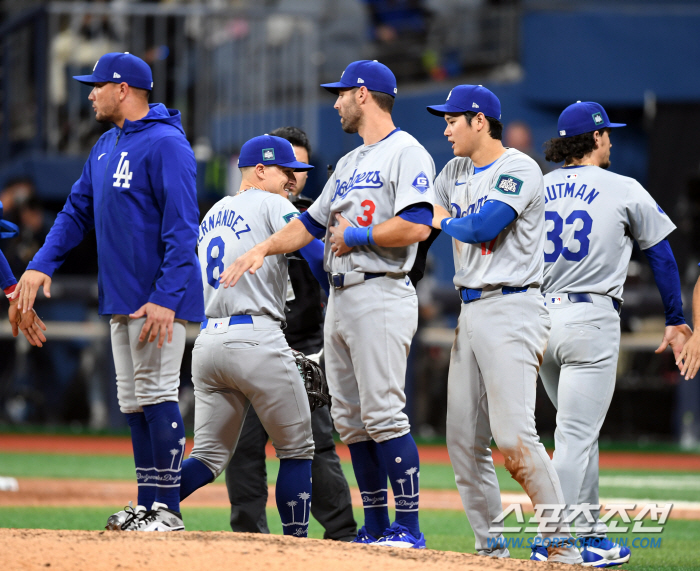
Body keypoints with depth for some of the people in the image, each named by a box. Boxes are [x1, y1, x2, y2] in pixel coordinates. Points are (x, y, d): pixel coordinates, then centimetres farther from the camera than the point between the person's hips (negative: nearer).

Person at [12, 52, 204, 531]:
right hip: (120, 299, 9)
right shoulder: (106, 147, 16)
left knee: (156, 395, -10)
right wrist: (42, 263, 5)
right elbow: (78, 211, 19)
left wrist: (165, 299, -25)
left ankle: (168, 509, -8)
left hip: (160, 299, -9)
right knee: (133, 402, 10)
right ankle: (148, 505, 15)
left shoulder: (166, 144, -14)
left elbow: (182, 229, -19)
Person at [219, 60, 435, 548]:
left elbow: (416, 226, -20)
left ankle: (410, 527, -12)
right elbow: (314, 222, 26)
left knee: (384, 414, -14)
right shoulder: (349, 164, 22)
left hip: (381, 299, -10)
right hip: (340, 300, 10)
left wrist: (356, 236, -11)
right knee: (351, 420, 8)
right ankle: (376, 527, 12)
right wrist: (264, 248, 15)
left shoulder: (407, 153, -7)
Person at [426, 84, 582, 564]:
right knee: (464, 440, 6)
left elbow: (484, 226, -21)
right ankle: (491, 546, 12)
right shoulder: (455, 172, 17)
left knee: (514, 435, -18)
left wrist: (445, 221, -2)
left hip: (512, 311, -9)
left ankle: (562, 542, -13)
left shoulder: (519, 169, -9)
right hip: (470, 313, 9)